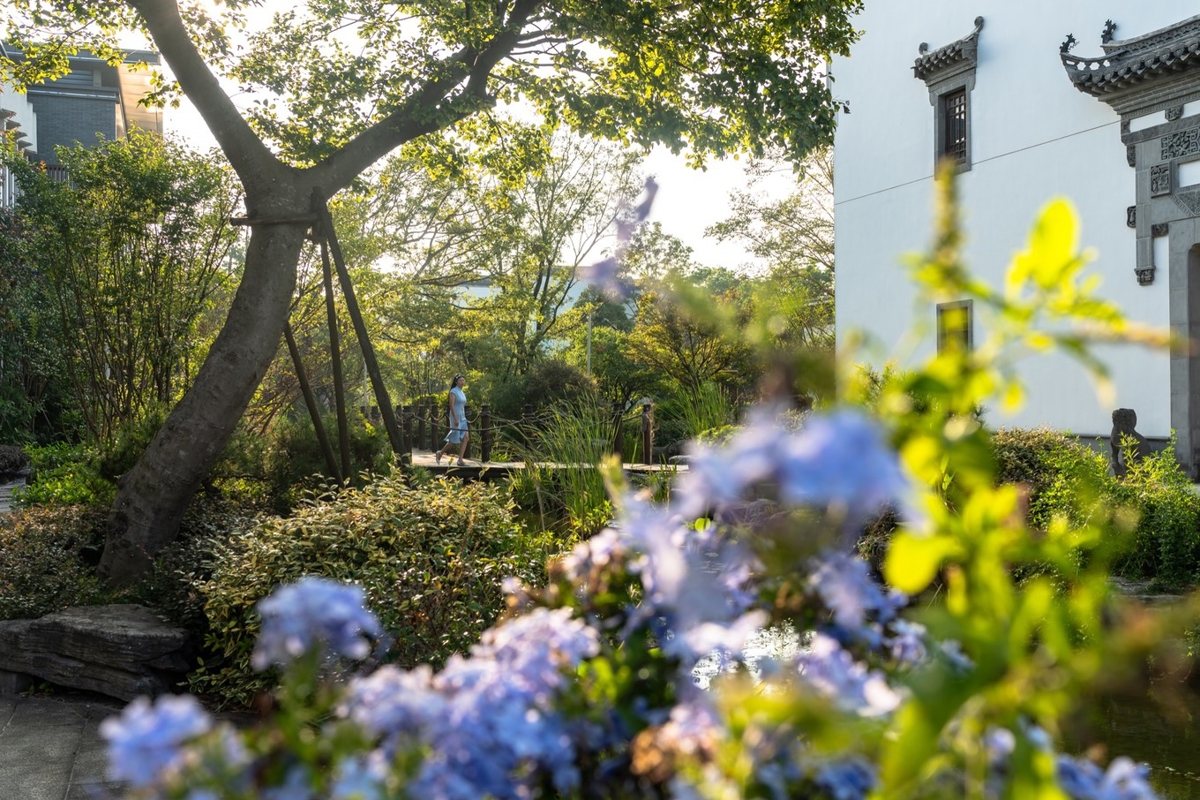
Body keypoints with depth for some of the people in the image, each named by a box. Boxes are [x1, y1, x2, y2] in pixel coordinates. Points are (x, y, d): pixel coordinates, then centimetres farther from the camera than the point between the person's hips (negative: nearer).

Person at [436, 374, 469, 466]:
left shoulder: (462, 393, 14)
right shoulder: (453, 391, -10)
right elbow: (451, 405, -17)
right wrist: (455, 419, -23)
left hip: (462, 418, 8)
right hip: (456, 417, -8)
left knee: (465, 437, -6)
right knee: (455, 440, -4)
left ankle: (460, 460, -6)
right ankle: (440, 453, 17)